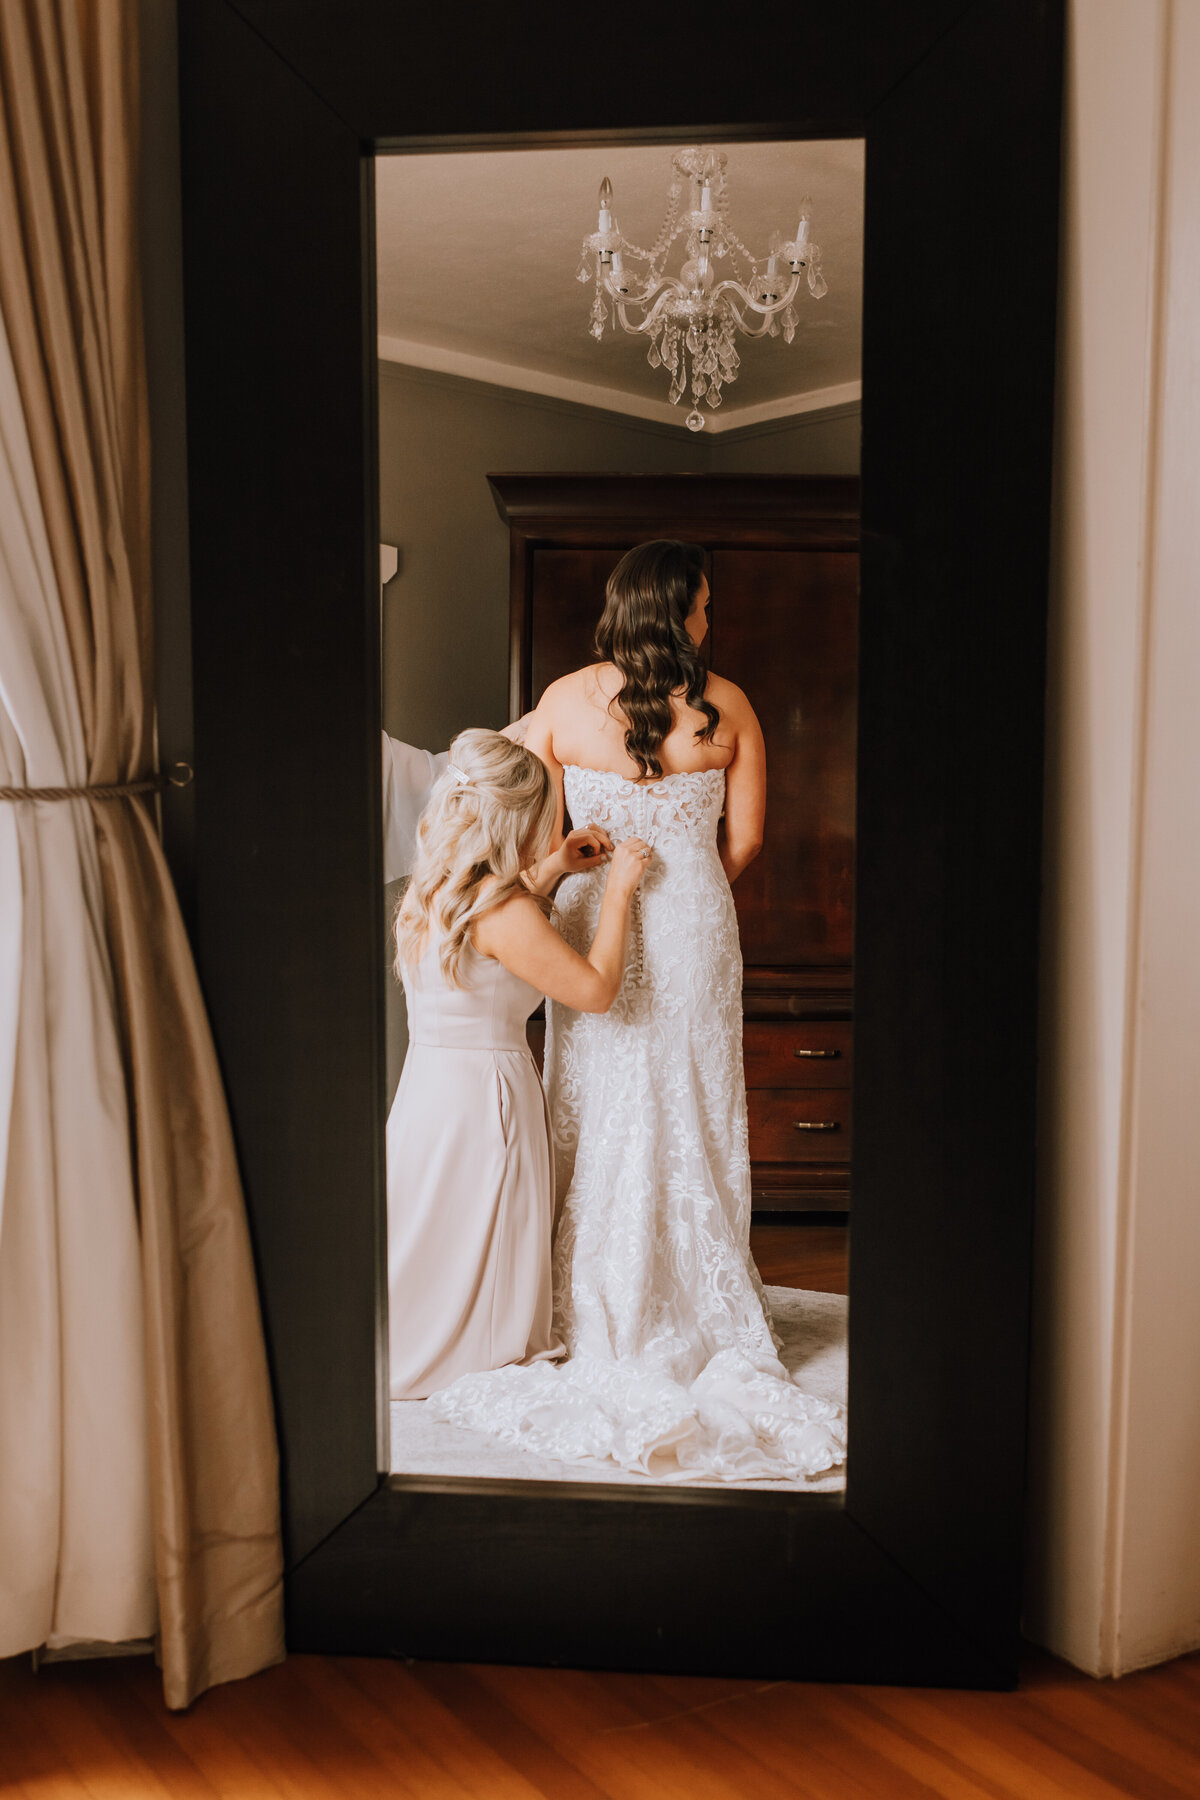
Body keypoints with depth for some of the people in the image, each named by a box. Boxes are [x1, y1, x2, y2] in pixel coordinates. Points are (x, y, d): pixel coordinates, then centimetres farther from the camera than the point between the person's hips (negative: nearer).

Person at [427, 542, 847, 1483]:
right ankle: (700, 1322, 21)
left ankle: (596, 1320, 21)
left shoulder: (563, 700, -5)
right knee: (692, 1125, 10)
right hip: (694, 933, 0)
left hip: (595, 928, 1)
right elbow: (745, 838, -2)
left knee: (596, 1120, 12)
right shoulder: (726, 705, -6)